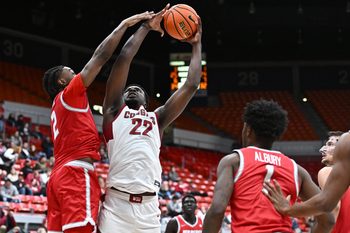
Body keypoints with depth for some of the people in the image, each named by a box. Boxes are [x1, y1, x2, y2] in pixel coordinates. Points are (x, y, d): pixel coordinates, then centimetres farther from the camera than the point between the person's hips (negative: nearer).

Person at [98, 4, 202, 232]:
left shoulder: (157, 118, 24)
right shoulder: (115, 111, 16)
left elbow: (191, 85, 20)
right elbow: (124, 57, 10)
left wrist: (196, 44, 27)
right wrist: (146, 27, 18)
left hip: (148, 208, 3)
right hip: (116, 205, -3)